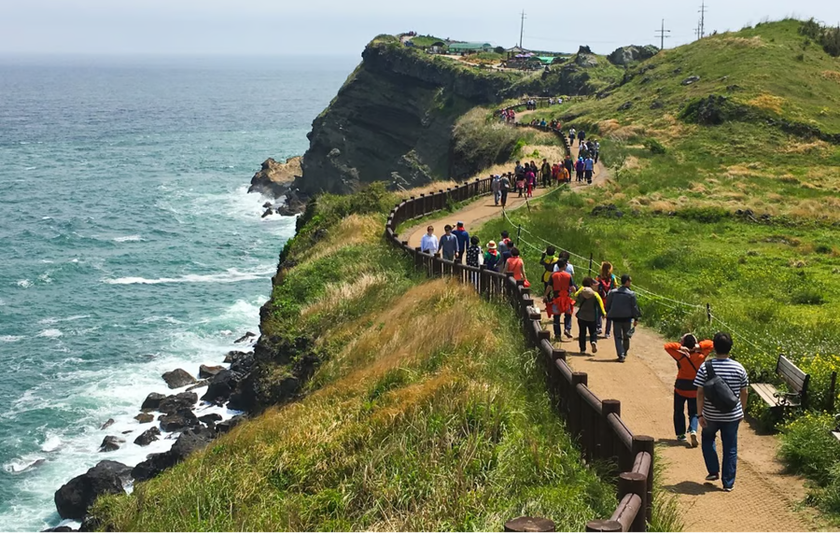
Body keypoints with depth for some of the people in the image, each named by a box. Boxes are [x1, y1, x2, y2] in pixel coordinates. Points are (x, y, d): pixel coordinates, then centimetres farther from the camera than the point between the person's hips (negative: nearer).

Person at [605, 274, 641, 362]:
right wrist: (636, 319, 2)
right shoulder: (631, 294, -7)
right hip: (627, 318, -1)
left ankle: (621, 355, -9)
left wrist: (608, 314, 19)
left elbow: (608, 305, 7)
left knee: (618, 337, 3)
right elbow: (634, 307, -4)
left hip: (616, 318, 1)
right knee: (626, 337, 17)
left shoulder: (612, 292, 1)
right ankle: (624, 353, 30)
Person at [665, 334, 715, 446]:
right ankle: (693, 431, -11)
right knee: (693, 412, 12)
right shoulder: (700, 356, -13)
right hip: (695, 389, 2)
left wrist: (680, 347, -24)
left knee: (679, 411, 16)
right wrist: (699, 346, -17)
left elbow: (667, 346, -19)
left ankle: (680, 434, 17)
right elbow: (711, 344, -3)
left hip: (681, 387, -2)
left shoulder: (681, 356, -19)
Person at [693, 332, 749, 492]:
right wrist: (742, 411, 15)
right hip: (732, 416, 1)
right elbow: (744, 392, 1)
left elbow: (700, 393, -12)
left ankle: (714, 471, 23)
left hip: (711, 415, -1)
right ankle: (728, 483, 14)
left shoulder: (705, 367, -13)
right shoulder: (738, 368, -8)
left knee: (707, 439, 26)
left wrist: (700, 414, -5)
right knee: (730, 448, 10)